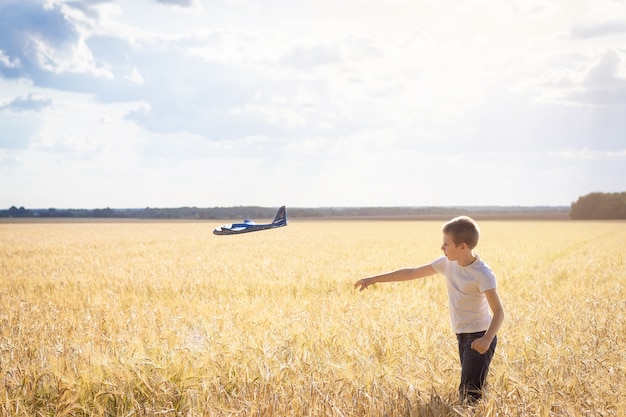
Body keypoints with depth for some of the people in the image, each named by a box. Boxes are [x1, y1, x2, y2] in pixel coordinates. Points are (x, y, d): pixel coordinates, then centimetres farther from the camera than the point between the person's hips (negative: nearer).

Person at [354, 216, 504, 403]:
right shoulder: (447, 263, 1)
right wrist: (374, 279, 6)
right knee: (466, 390, 13)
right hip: (462, 336, 8)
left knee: (470, 395, -15)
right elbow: (412, 273, 7)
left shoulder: (483, 274, -20)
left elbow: (498, 311, -24)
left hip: (479, 337, -8)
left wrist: (487, 339, -42)